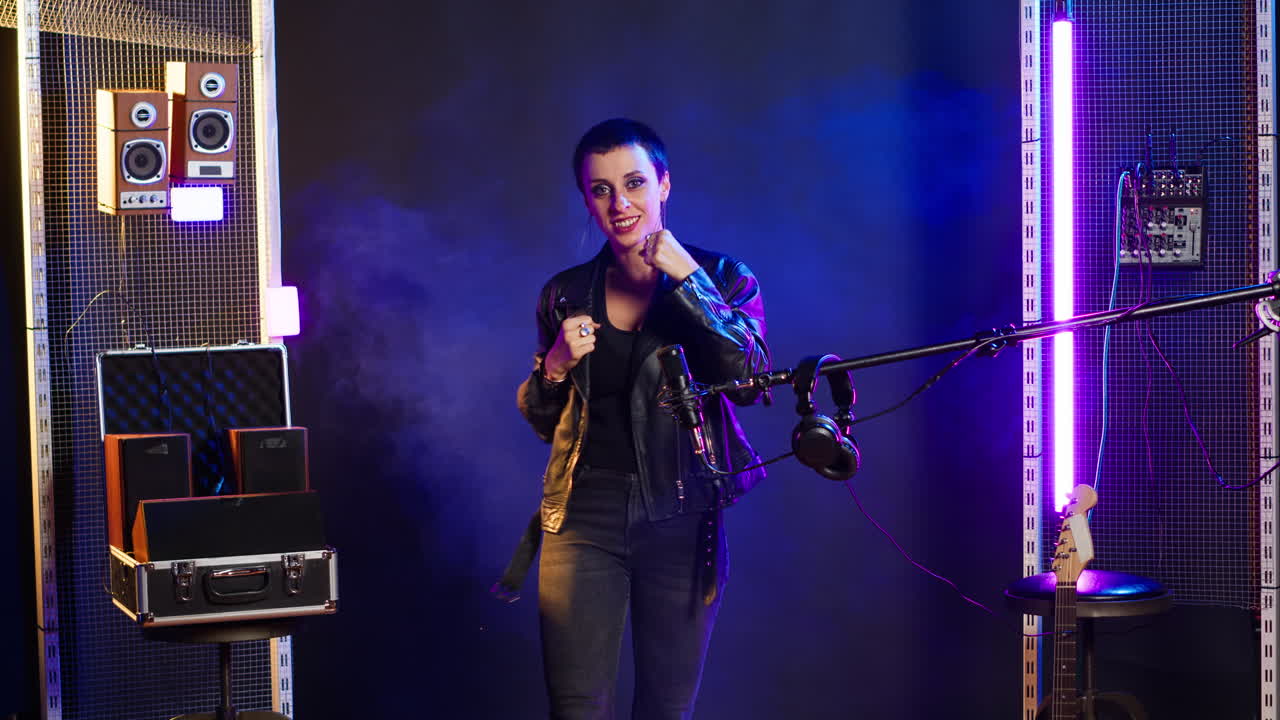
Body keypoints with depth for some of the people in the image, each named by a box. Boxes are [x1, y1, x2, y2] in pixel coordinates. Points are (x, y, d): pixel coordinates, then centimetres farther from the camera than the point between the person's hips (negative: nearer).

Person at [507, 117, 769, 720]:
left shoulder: (721, 279, 3)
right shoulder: (566, 294, 9)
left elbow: (750, 379, -14)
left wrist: (687, 278, -18)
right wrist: (556, 366, -4)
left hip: (681, 520, -1)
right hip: (585, 517, 1)